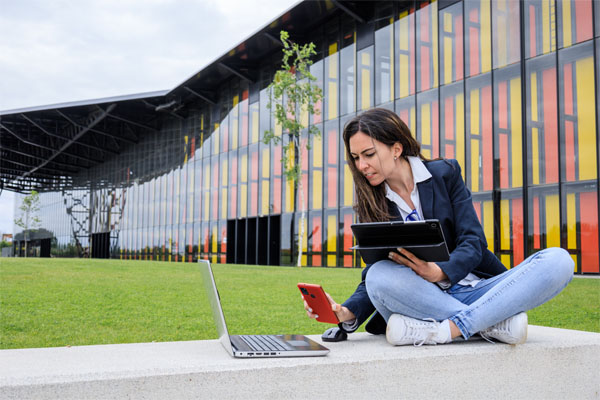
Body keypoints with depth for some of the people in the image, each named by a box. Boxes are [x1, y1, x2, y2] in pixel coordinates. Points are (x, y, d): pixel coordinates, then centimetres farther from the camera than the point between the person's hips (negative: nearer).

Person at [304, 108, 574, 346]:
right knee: (380, 275, -33)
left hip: (475, 288, 1)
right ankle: (499, 323, -29)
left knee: (558, 260, -23)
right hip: (424, 298, 0)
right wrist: (347, 313, -21)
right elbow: (372, 275, 0)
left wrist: (440, 271, -25)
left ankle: (446, 330, -33)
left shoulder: (445, 174, 4)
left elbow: (473, 242, -4)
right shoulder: (372, 206, 8)